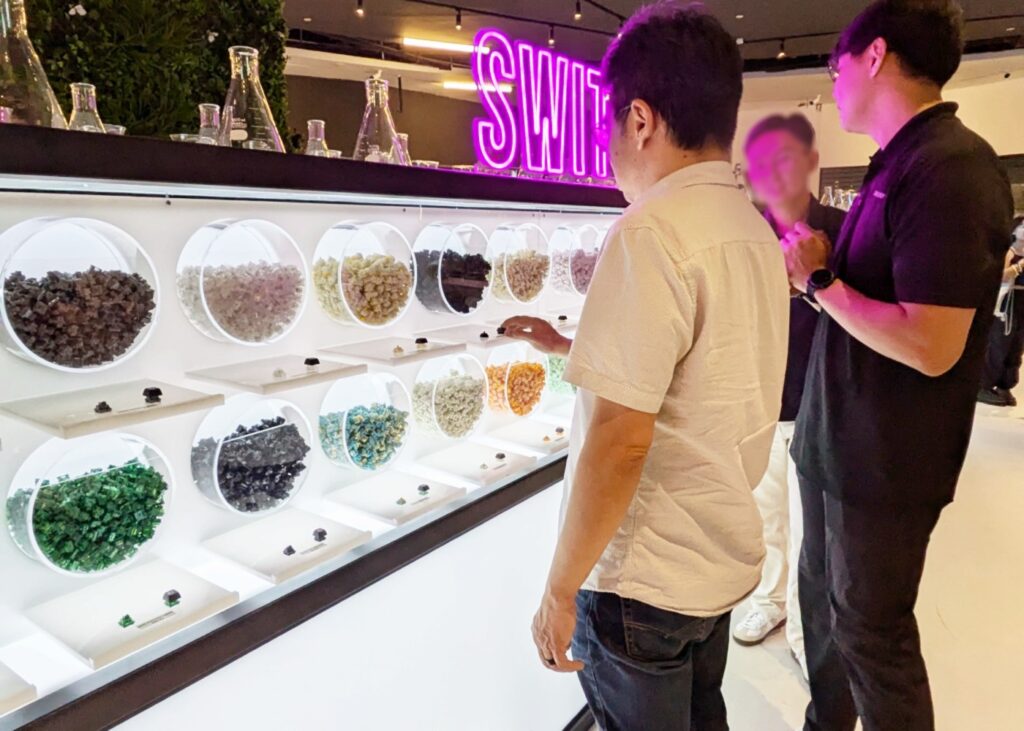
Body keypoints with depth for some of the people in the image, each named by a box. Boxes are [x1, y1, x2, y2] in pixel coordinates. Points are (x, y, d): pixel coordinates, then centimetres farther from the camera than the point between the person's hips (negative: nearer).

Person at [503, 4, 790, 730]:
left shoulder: (653, 232, -23)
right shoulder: (753, 227, 5)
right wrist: (570, 346, 20)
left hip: (648, 578, -8)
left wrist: (560, 589, -15)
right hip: (725, 555, 8)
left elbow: (619, 441, -26)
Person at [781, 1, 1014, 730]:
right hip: (835, 438, 9)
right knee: (822, 597, 22)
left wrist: (818, 279, -18)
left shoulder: (949, 167, -21)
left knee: (870, 629, 9)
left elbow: (929, 346, -28)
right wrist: (814, 268, -1)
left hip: (883, 460, -9)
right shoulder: (899, 165, 10)